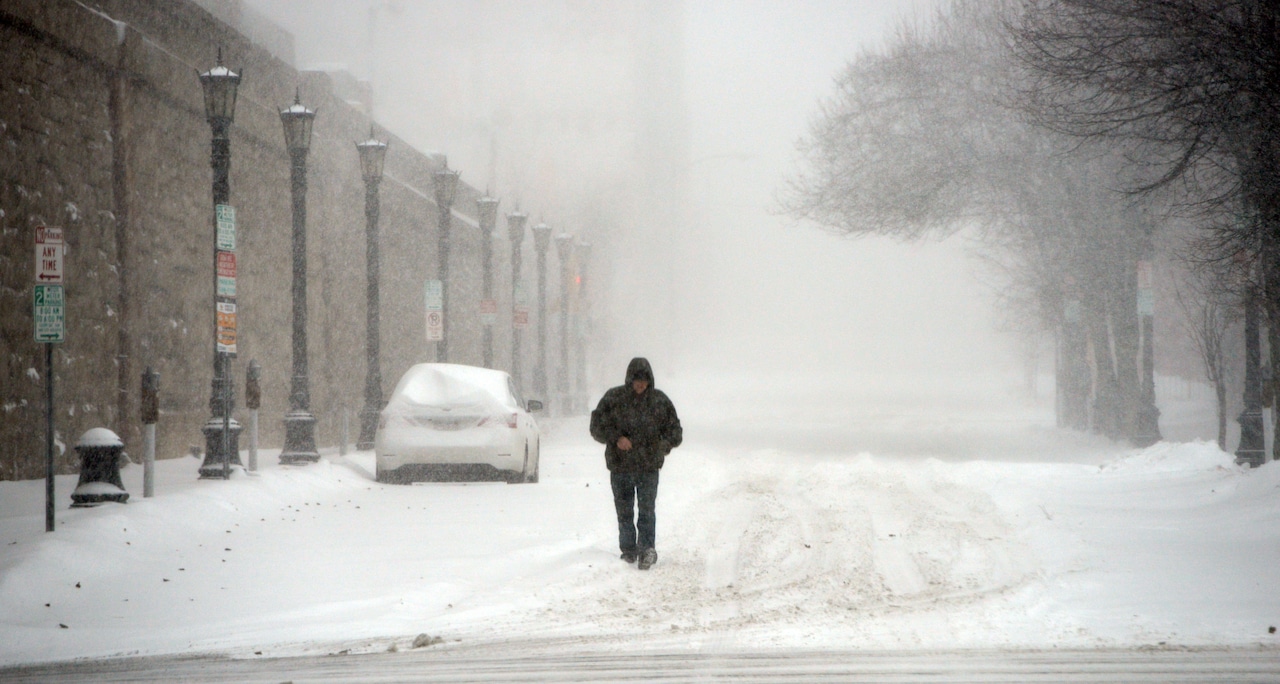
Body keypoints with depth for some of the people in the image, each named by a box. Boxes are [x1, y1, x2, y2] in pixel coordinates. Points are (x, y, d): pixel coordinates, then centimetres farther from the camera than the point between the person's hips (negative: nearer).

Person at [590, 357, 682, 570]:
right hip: (620, 466, 1)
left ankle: (646, 548, -13)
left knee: (647, 509, -11)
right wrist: (616, 438, -15)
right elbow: (597, 426, 2)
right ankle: (628, 549, 18)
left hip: (649, 466, -1)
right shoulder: (613, 398, 0)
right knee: (624, 511, 7)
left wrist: (664, 445, -10)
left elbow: (675, 432, 11)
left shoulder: (660, 401, 4)